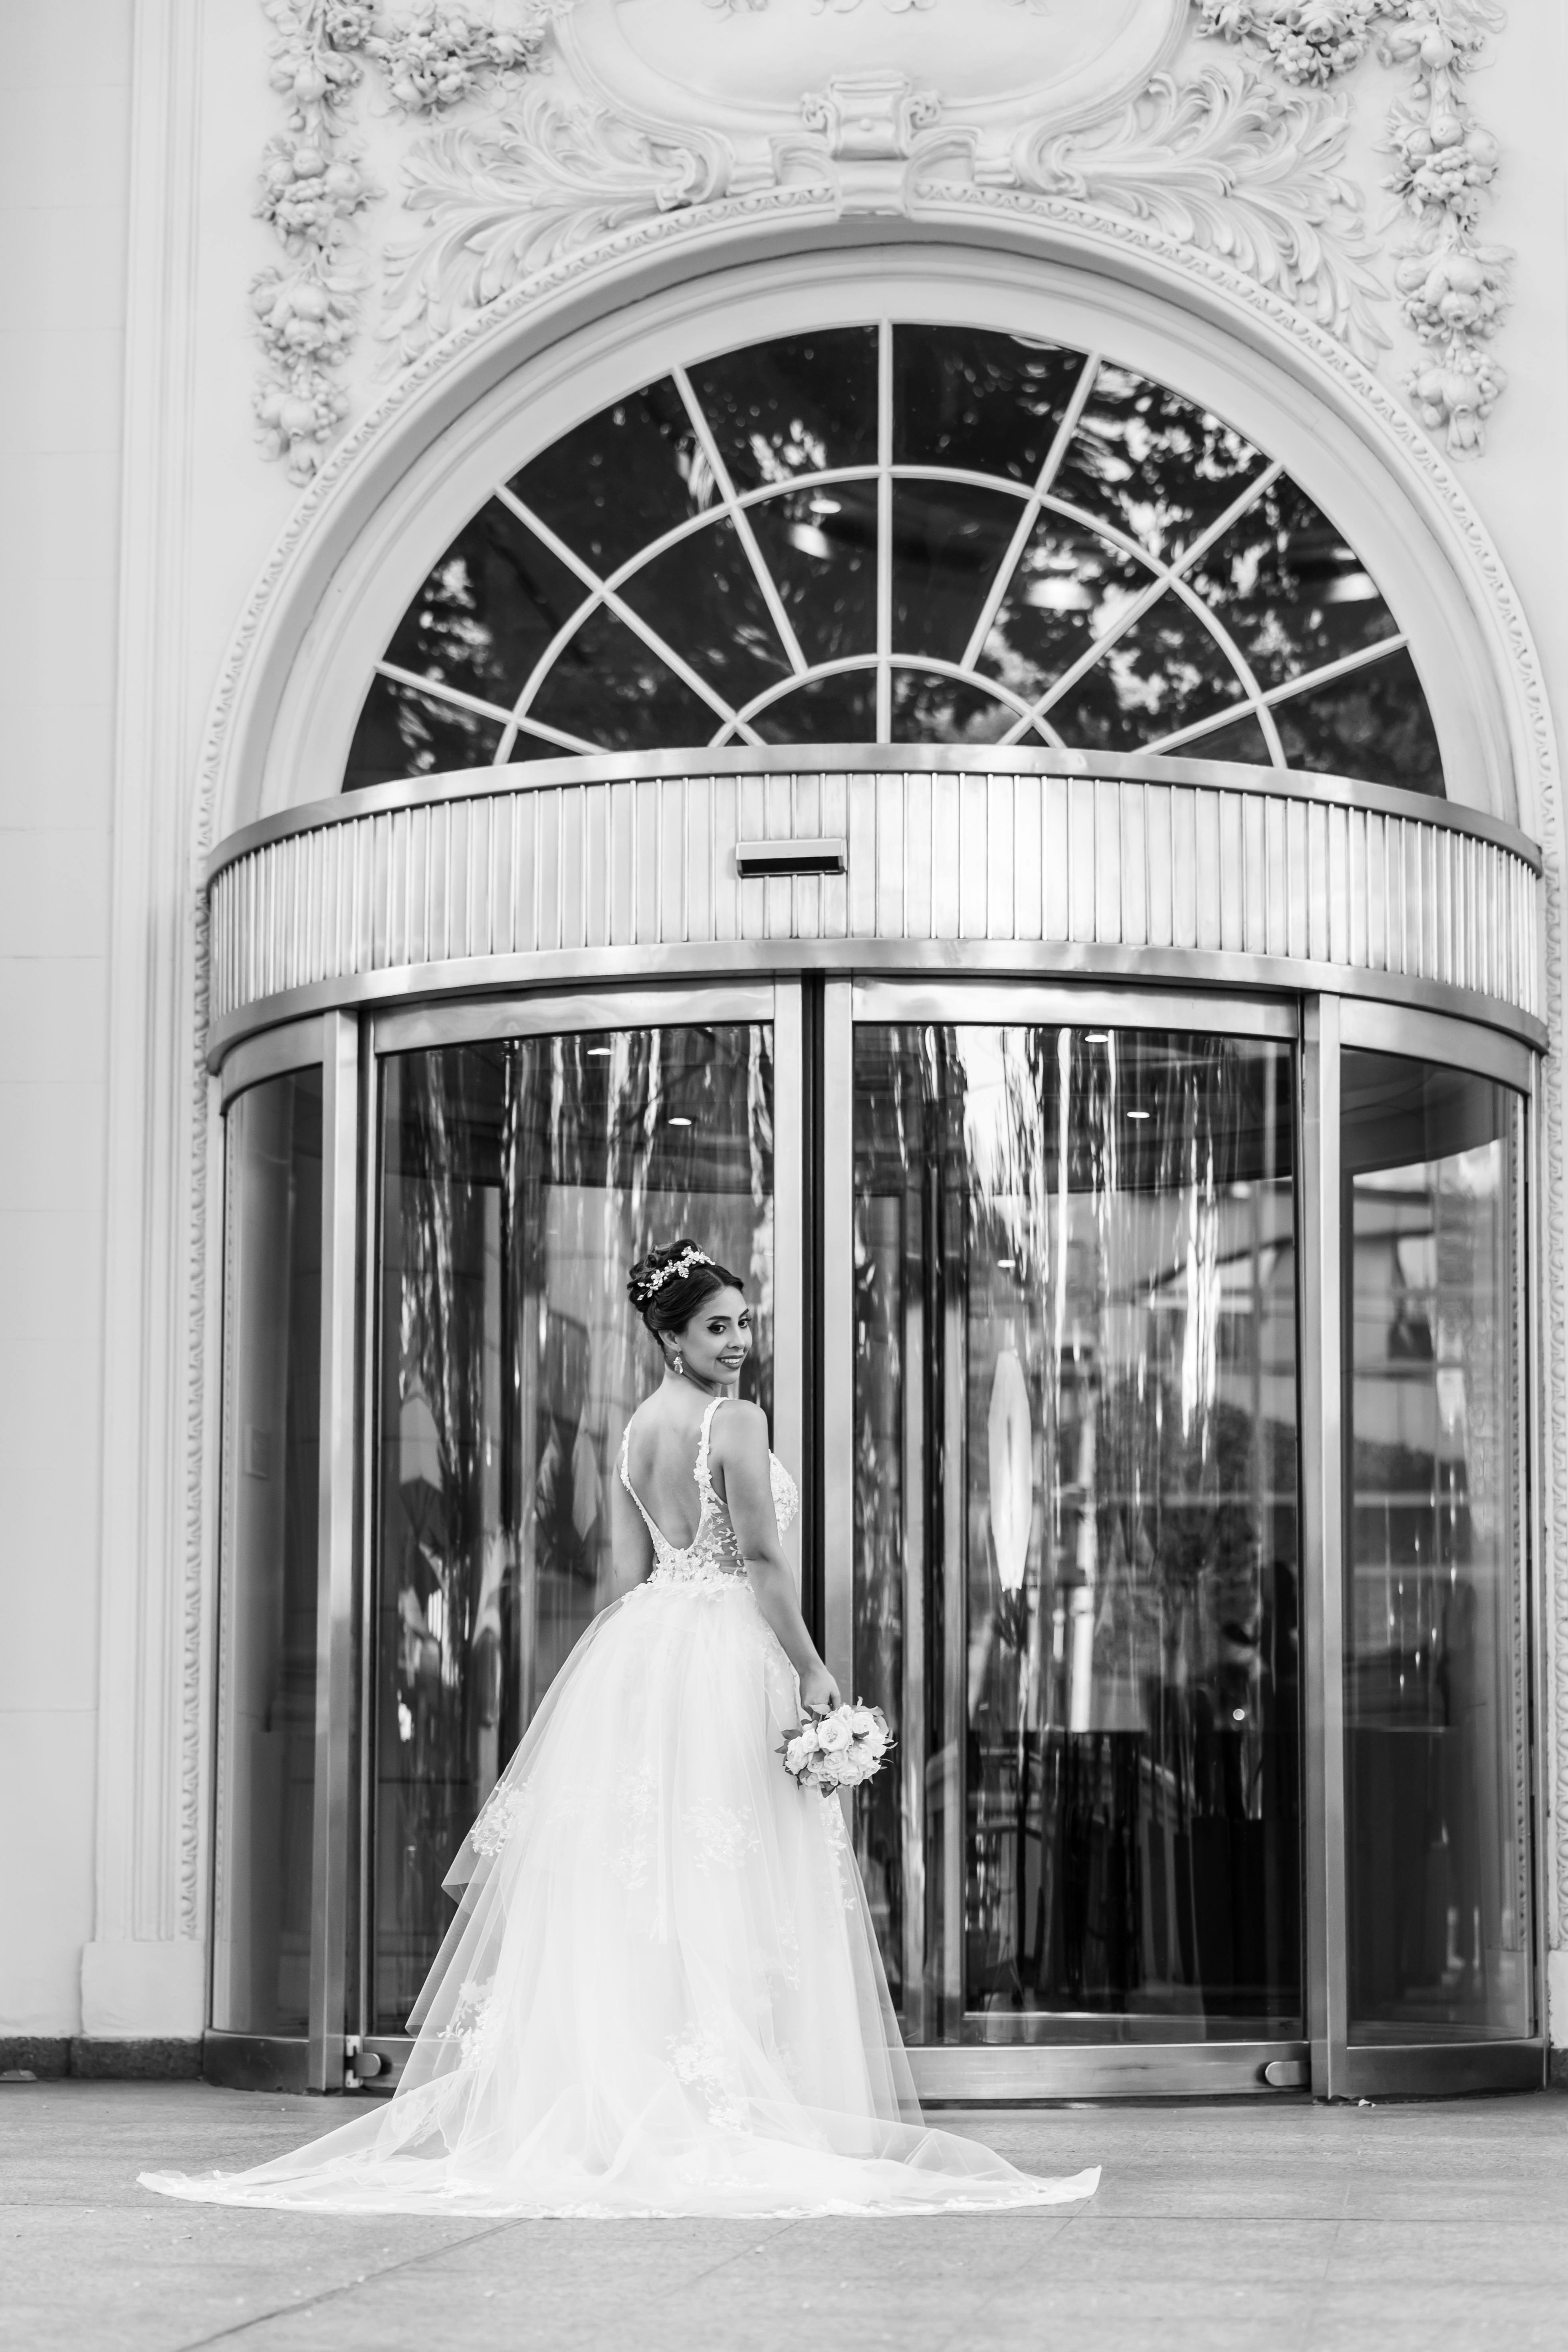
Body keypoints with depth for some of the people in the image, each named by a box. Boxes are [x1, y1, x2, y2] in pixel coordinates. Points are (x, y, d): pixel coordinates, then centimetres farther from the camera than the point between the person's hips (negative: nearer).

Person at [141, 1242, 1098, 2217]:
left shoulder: (638, 1426, 12)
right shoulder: (735, 1421, -11)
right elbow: (763, 1560, -16)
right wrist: (812, 1671, -12)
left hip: (640, 1648, 8)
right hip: (728, 1654, -8)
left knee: (631, 1888, 8)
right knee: (723, 1893, -5)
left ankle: (621, 2104, 11)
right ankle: (720, 2113, -4)